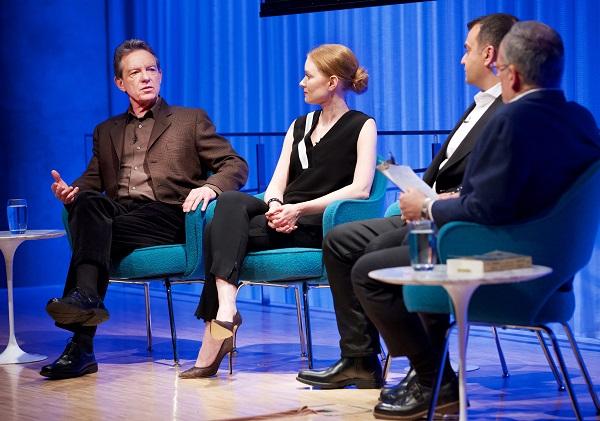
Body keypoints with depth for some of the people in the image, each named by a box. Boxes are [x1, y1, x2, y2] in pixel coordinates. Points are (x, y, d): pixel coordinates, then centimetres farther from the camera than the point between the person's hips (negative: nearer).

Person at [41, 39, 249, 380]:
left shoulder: (191, 120, 18)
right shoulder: (107, 132, 30)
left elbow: (236, 166, 9)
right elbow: (92, 181, 21)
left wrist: (210, 187, -14)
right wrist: (71, 191, -4)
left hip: (166, 215, -3)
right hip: (117, 212, 3)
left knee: (94, 233, -31)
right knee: (87, 202, -33)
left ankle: (82, 347, -44)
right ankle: (86, 298, -49)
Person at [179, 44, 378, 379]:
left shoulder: (362, 126, 6)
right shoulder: (299, 126, 25)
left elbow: (360, 189, -8)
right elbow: (277, 184, 15)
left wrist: (299, 209, -17)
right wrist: (275, 205, -10)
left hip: (318, 223, -5)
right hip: (284, 217, 5)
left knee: (220, 232, -26)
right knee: (231, 201, -29)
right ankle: (225, 310, -40)